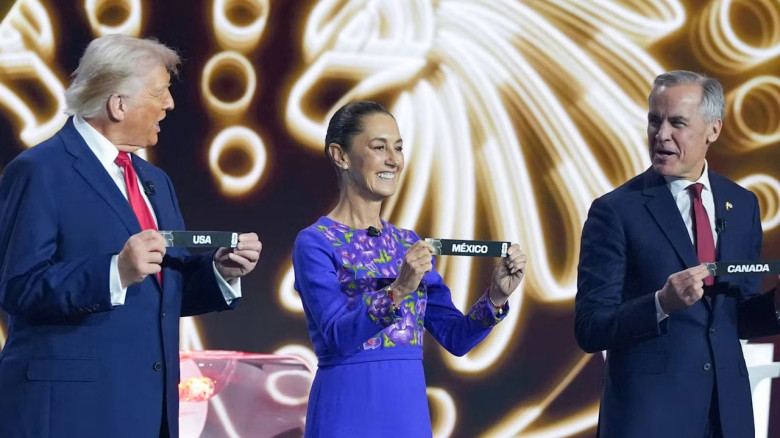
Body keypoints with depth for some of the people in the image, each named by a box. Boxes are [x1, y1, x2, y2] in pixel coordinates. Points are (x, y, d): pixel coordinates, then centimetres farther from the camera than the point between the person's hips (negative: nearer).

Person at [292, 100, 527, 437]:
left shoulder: (409, 244, 10)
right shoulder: (315, 243, -6)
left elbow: (455, 337, 7)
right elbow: (336, 336, -17)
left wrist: (496, 297, -10)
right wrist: (397, 292, -30)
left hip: (411, 409, 5)